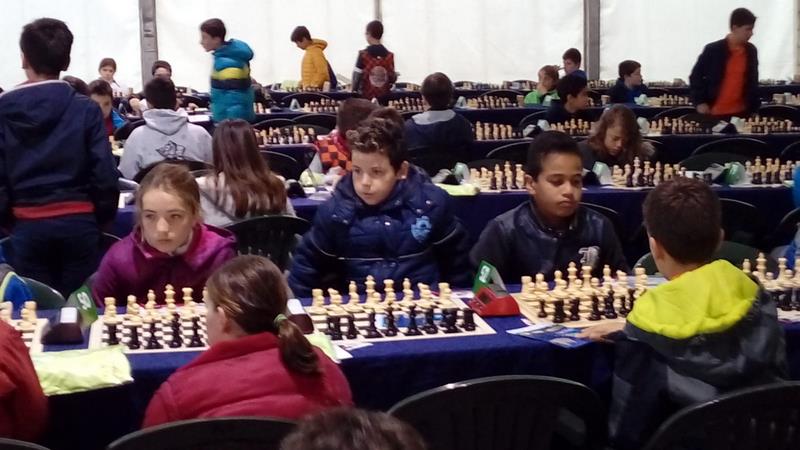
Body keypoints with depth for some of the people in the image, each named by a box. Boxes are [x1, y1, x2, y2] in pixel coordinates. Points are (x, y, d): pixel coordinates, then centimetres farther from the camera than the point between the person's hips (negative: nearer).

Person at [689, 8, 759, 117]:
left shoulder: (751, 51, 4)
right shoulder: (713, 50, -10)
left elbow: (752, 81, 15)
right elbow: (696, 76, -1)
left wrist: (753, 107, 11)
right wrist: (700, 102, -8)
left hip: (741, 112, 4)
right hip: (715, 113, -4)